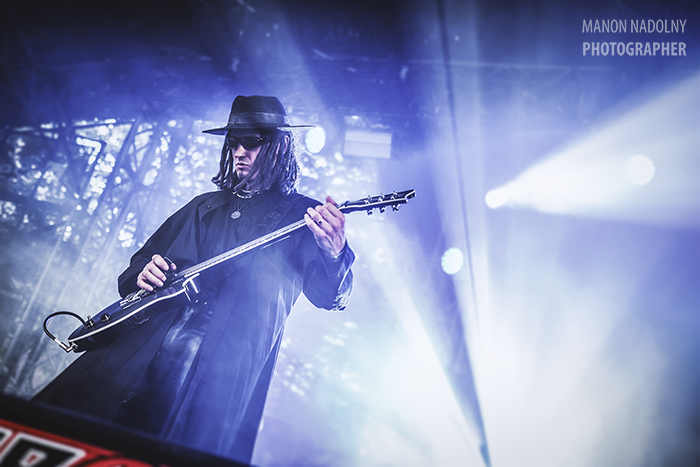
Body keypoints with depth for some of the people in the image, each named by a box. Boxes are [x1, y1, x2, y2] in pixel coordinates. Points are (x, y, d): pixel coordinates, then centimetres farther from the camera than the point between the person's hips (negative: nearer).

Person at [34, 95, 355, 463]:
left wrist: (335, 254, -29)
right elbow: (142, 260, 27)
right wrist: (143, 274, 2)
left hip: (225, 370, -4)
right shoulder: (204, 207, 22)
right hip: (144, 348, 5)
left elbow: (329, 297, -6)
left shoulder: (302, 216, 7)